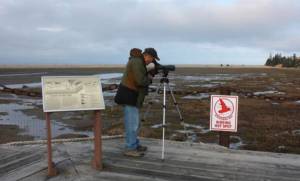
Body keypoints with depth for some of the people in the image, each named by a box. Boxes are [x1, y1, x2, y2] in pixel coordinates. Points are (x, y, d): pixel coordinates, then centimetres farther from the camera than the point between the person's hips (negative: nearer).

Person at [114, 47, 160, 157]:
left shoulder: (137, 60, 15)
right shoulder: (137, 61, -17)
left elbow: (141, 77, 20)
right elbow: (140, 81, -24)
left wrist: (148, 76, 4)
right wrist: (149, 78, -6)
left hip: (132, 95, 11)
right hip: (128, 95, -11)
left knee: (134, 122, 16)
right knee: (132, 123, -5)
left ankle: (135, 145, 26)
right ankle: (130, 149, 3)